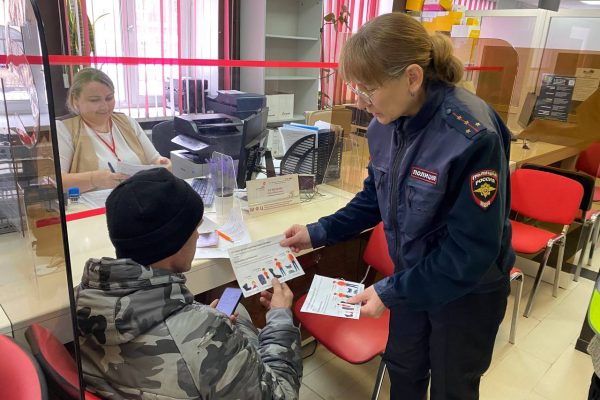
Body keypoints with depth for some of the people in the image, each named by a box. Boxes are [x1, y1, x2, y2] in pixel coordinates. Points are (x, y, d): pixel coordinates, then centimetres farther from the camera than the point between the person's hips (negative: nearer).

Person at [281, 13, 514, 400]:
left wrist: (392, 292, -26)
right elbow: (375, 198, 4)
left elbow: (473, 249, -28)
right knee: (402, 366, 26)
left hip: (468, 288, -6)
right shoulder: (386, 124, -10)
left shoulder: (472, 137, -32)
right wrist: (319, 232, -5)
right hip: (415, 275, 6)